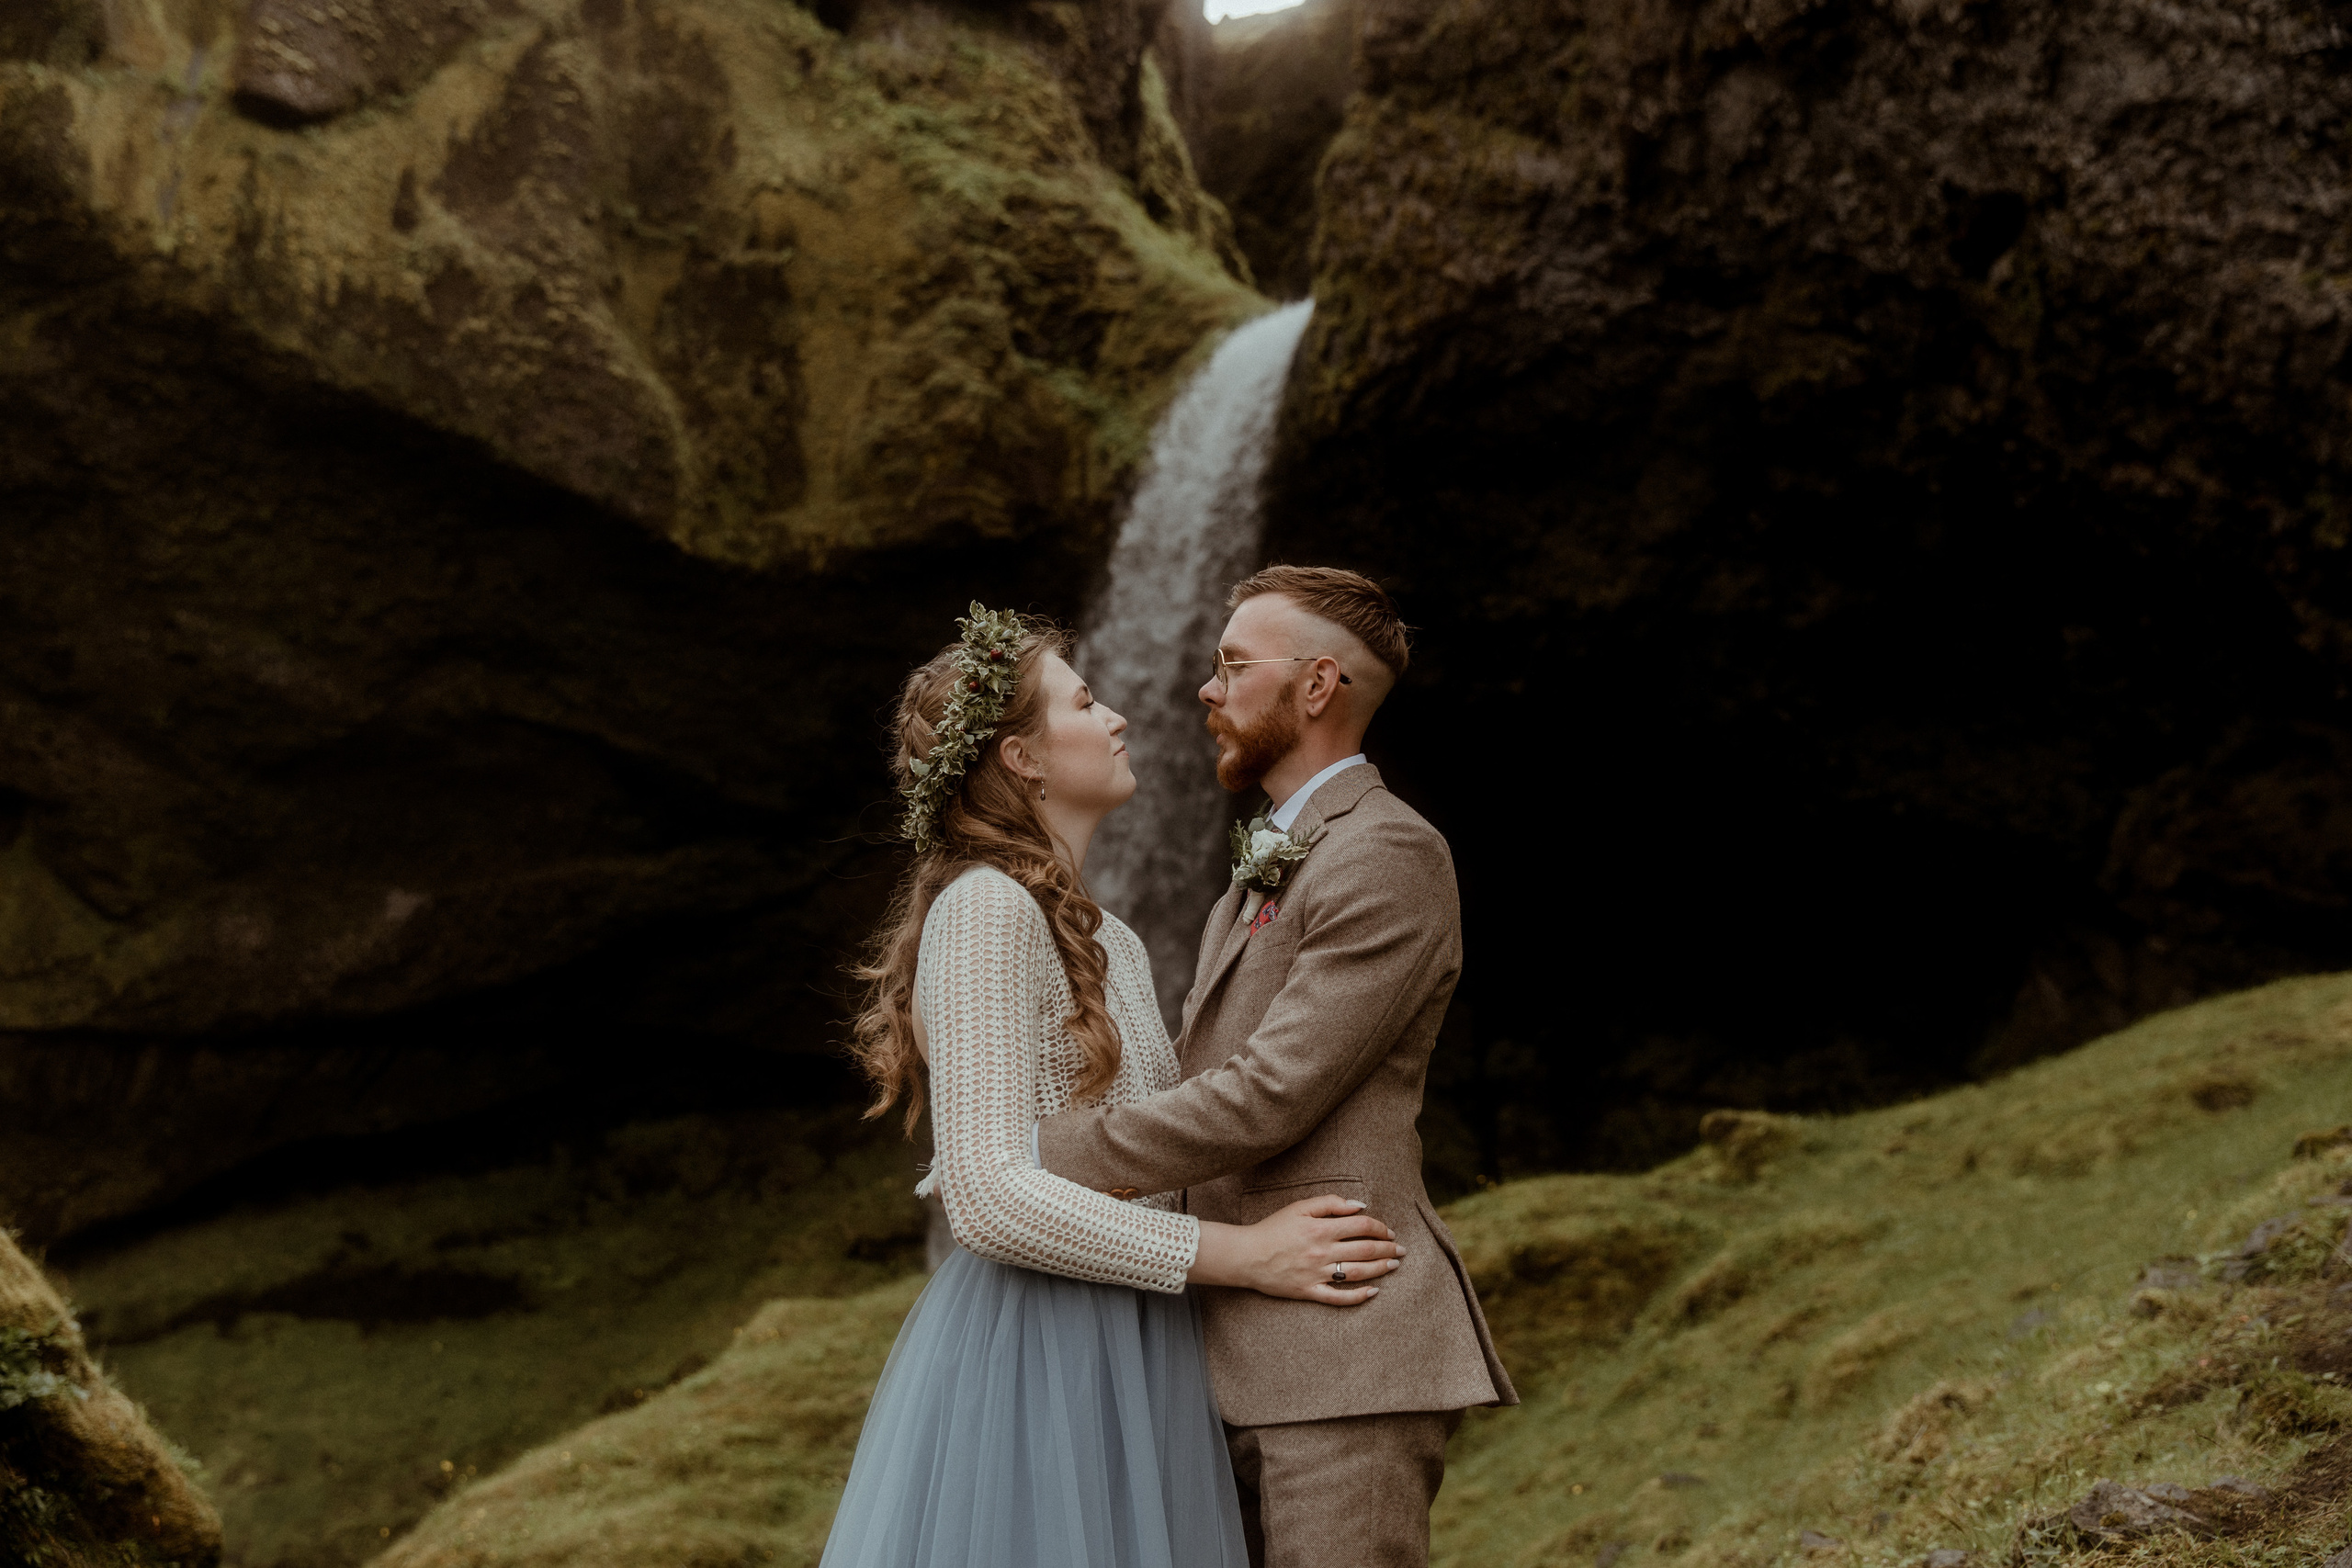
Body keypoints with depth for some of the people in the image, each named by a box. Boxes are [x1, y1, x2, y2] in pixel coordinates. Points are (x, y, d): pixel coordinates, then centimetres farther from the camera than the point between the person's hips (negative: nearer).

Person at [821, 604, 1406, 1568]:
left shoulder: (1109, 943, 16)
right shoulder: (985, 909, -13)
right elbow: (992, 1198, -20)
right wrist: (1241, 1254, -18)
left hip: (1123, 1361, 9)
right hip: (1032, 1358, -9)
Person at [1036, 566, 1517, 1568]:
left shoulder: (1390, 856, -11)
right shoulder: (1266, 872, 22)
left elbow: (1268, 1097, -17)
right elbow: (1195, 1074, 21)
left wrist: (1038, 1156, -13)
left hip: (1347, 1358, -9)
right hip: (1244, 1369, 9)